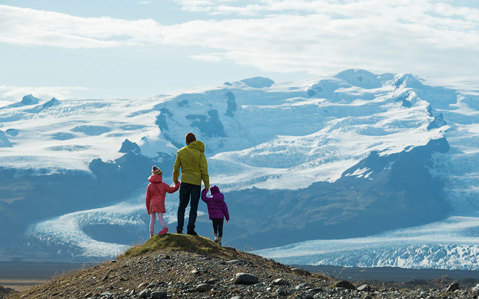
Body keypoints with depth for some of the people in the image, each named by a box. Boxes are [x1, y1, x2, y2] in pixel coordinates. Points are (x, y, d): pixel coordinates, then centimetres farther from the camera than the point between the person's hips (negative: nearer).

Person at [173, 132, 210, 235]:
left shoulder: (181, 152, 0)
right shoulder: (200, 153, -5)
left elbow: (176, 168, 8)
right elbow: (204, 170, -7)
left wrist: (175, 179, 25)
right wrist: (207, 185, -2)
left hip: (185, 182, 1)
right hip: (196, 183, -1)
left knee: (182, 205, 14)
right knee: (193, 207, 5)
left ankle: (179, 227, 6)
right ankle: (190, 228, -2)